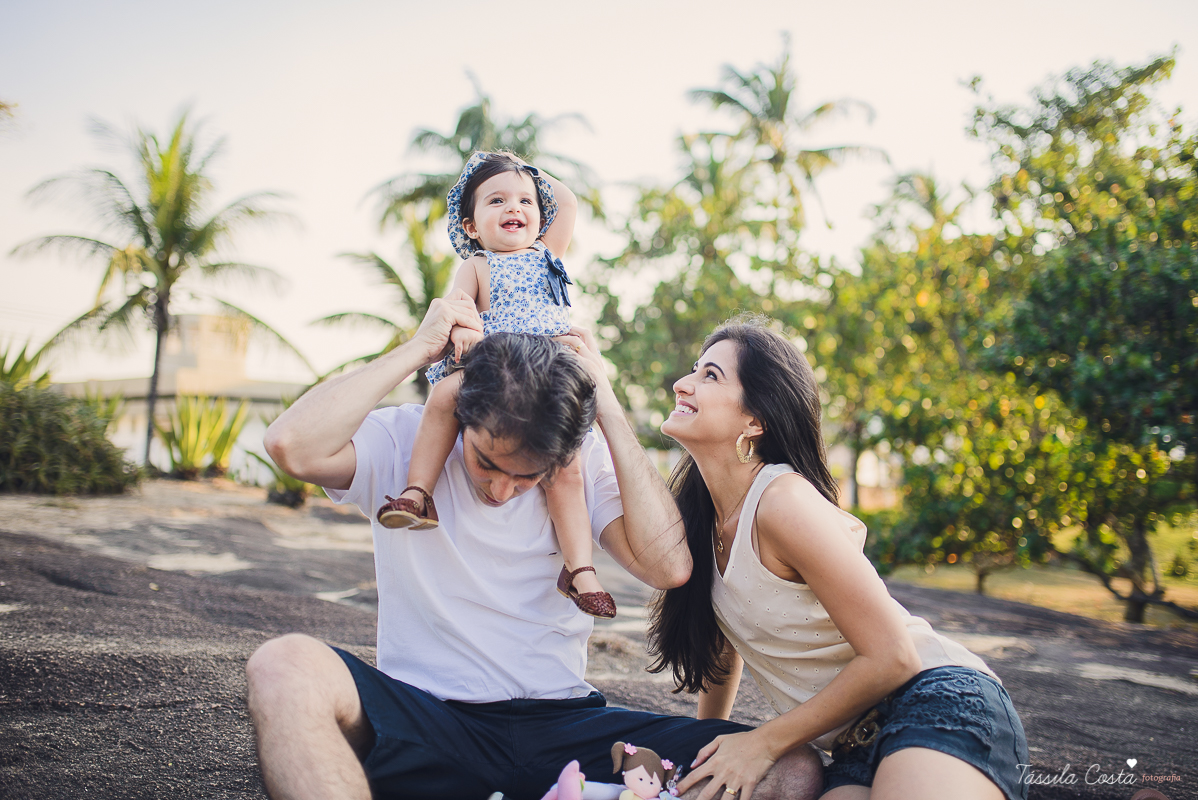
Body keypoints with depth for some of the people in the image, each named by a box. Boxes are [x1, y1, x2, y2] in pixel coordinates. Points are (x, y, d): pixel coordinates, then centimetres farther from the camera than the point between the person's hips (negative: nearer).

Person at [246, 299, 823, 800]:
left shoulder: (588, 462, 4)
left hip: (561, 725, 2)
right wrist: (419, 349, -13)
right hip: (425, 718, -2)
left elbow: (668, 565, -11)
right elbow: (292, 444, -20)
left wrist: (608, 407, -8)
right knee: (284, 667, -34)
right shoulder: (404, 443, -1)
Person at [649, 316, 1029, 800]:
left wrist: (764, 743, -10)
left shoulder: (785, 502, -19)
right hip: (855, 750, 6)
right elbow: (725, 636, 22)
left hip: (937, 701, -6)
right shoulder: (700, 515, 5)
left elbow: (892, 658, -19)